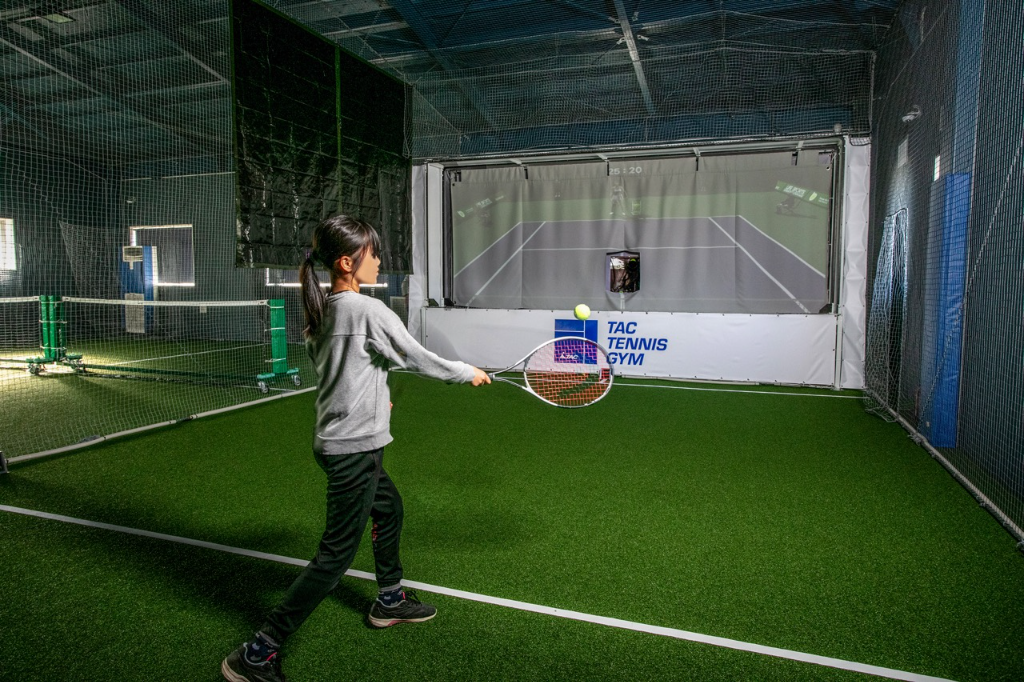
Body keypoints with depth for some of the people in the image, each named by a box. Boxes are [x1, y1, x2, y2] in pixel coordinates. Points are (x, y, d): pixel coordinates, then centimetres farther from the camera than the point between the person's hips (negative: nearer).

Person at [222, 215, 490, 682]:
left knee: (389, 509, 27)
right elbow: (419, 359, -11)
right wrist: (469, 373, 3)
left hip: (334, 441, 10)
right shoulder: (369, 311, -19)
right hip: (354, 447, -9)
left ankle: (389, 600, 45)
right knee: (336, 555, 0)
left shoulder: (320, 311, 5)